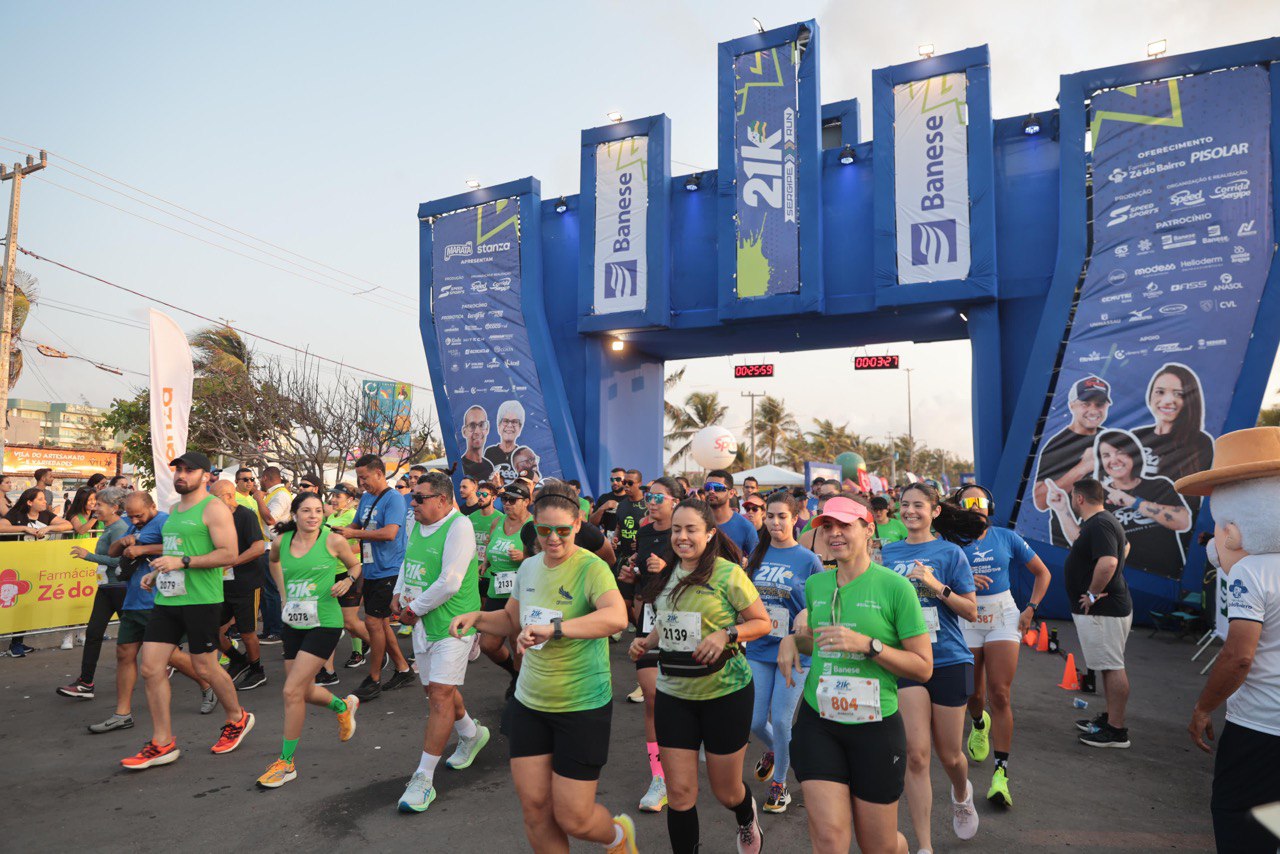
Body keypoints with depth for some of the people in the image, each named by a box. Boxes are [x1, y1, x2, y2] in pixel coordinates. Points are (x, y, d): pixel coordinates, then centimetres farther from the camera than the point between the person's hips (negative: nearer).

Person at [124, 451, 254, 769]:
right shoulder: (174, 509, 17)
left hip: (201, 600, -8)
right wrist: (157, 573, 13)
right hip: (167, 599, 8)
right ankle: (162, 743, 14)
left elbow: (228, 553, -18)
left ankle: (238, 719, 26)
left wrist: (182, 561, -23)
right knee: (151, 669, 3)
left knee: (205, 668, 2)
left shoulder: (213, 508, -10)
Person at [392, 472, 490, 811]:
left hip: (453, 624, -8)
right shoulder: (417, 525, 7)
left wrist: (413, 609, -14)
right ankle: (471, 734, 44)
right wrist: (399, 596, 5)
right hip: (423, 623, 9)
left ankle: (424, 779, 0)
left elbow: (449, 583, -24)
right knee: (436, 689, 19)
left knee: (440, 694, -8)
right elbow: (408, 563, 22)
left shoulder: (459, 526, -19)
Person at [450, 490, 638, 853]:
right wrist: (477, 617, 1)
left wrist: (553, 628, -45)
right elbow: (512, 620, 19)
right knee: (534, 808, 9)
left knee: (573, 819, 2)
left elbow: (617, 617, -37)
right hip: (529, 703, 6)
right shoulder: (528, 567, 4)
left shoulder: (591, 568, -18)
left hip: (582, 707, -6)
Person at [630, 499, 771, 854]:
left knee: (726, 791, 14)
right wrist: (647, 641, -1)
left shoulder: (727, 573, -13)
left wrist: (726, 634, -23)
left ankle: (747, 820, 49)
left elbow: (762, 622, -7)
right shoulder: (666, 575, 5)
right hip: (673, 693, 4)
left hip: (725, 692, -4)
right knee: (679, 793, 4)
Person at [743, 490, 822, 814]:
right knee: (755, 721, 9)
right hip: (758, 649, 4)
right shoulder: (757, 554, 4)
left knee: (781, 721, 2)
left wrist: (795, 590, -22)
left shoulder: (808, 559, -8)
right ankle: (773, 750, 44)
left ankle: (779, 783, 26)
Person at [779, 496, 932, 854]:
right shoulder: (815, 584, 5)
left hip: (876, 727, -3)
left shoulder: (895, 586, -9)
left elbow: (923, 667, -9)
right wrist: (793, 639, 2)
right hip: (817, 722, 3)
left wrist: (867, 644, -21)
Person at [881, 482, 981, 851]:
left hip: (949, 660, -1)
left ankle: (961, 794, 46)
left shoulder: (950, 552, -3)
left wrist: (936, 586, -19)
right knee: (915, 754, -7)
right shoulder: (889, 553, 7)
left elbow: (971, 612, -5)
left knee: (949, 754, 11)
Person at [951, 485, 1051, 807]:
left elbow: (1042, 573, 13)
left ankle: (1001, 774, -2)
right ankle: (979, 725, 48)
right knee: (973, 694, 10)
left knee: (1000, 695, -7)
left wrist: (1030, 609, 4)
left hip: (1003, 618, 0)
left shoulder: (1006, 538, 3)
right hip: (966, 621, 0)